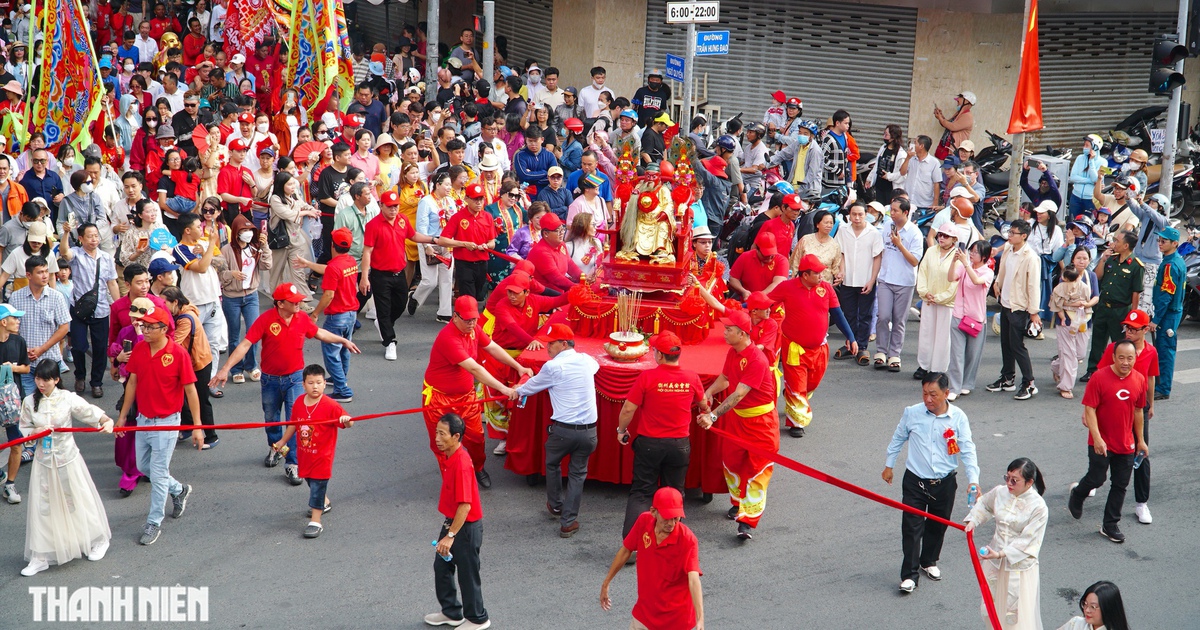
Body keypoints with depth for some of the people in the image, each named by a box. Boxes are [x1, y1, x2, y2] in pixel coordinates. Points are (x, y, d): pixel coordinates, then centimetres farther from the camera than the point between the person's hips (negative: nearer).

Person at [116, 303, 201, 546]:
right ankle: (178, 490, 43)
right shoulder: (139, 350, -2)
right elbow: (132, 383, 9)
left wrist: (197, 426, -12)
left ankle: (154, 523, 14)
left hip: (166, 422, -6)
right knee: (144, 466, 18)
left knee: (158, 474, -1)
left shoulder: (178, 354, -18)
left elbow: (190, 391, -13)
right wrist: (123, 415, 12)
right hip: (143, 419, 6)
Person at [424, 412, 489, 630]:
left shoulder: (462, 463, -29)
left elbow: (465, 505, -30)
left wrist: (451, 535, -29)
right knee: (441, 566, 20)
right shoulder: (446, 455, -1)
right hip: (451, 521, 9)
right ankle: (451, 612, 38)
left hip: (466, 526, -9)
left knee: (467, 573, 6)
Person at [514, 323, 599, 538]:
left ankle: (555, 505, 42)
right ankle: (568, 522, 10)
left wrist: (517, 390, 30)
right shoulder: (586, 360, 6)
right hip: (589, 430, 3)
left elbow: (532, 387, 7)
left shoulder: (552, 367, -9)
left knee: (552, 464, 25)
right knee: (577, 473, 14)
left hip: (563, 429, -3)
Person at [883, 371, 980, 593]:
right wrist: (889, 465, 17)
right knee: (912, 528, -5)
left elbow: (967, 450, -7)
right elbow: (898, 439, 9)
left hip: (945, 483, 1)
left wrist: (973, 479, -18)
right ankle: (909, 575, 2)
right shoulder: (912, 413, -8)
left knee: (937, 526, 18)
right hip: (915, 481, -1)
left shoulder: (958, 418, -8)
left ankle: (929, 561, 41)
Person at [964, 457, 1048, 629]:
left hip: (1020, 563, -5)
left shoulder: (1038, 507, -20)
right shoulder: (1000, 492, -6)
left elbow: (1026, 541, -21)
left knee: (1019, 612, -2)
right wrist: (972, 521, 0)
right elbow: (983, 505, 16)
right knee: (992, 607, 20)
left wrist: (1001, 554, -27)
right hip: (995, 559, 5)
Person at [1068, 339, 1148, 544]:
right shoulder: (1099, 378, -15)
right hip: (1101, 443, -4)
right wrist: (1097, 438, -22)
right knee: (1096, 479, 1)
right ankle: (1077, 494, 36)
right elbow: (1089, 409, -15)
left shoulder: (1139, 380, -1)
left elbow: (1138, 411, 11)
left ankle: (1110, 526, 20)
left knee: (1120, 485, 8)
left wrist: (1140, 440, 14)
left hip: (1126, 444, 4)